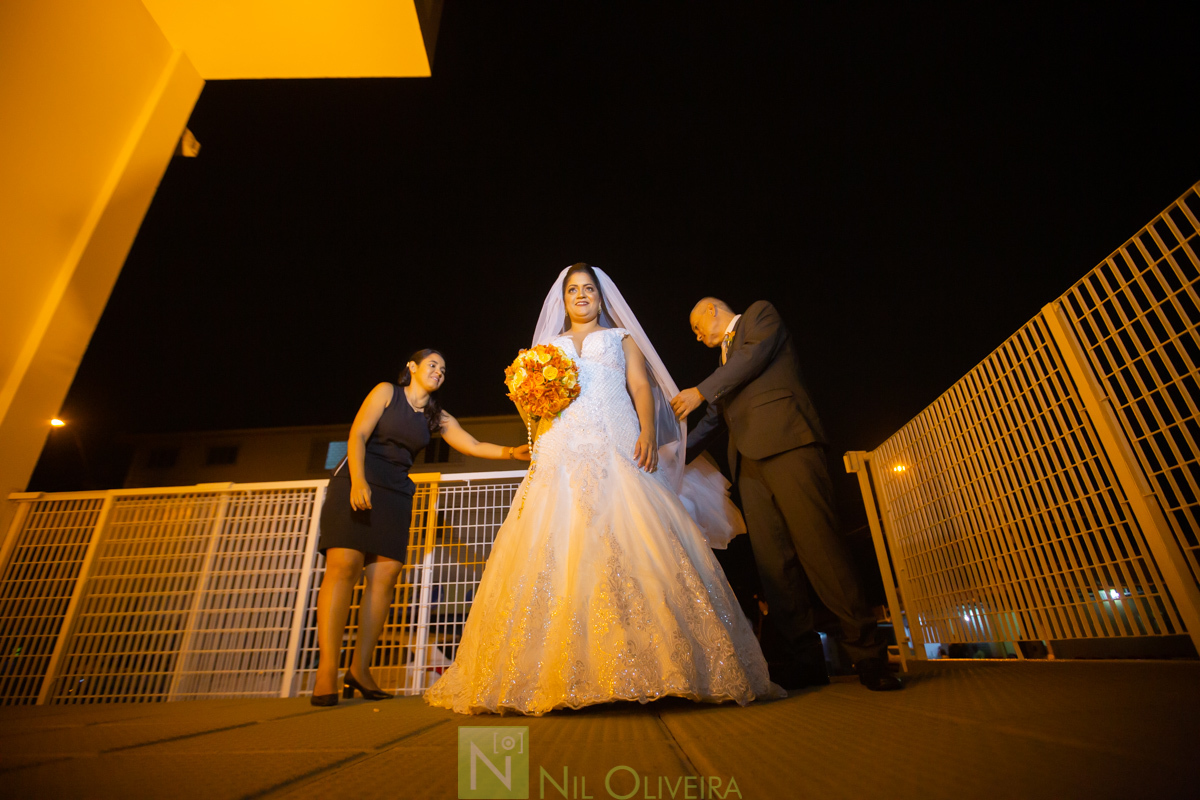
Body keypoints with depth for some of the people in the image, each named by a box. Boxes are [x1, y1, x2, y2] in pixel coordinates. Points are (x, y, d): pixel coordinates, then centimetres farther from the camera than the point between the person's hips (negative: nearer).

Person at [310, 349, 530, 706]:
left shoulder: (437, 417, 14)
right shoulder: (386, 392, 3)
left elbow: (473, 445, 5)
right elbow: (357, 436, -6)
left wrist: (511, 452, -11)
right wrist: (358, 480, -20)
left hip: (396, 494, 5)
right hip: (356, 483, -4)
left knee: (385, 575, -4)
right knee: (344, 565, -15)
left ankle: (359, 669, 3)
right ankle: (327, 671, -13)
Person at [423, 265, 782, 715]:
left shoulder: (622, 338, 23)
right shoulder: (548, 346, 27)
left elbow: (642, 387, 9)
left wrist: (648, 432, -9)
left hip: (616, 451, -1)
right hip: (560, 454, 2)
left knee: (632, 541, -16)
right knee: (557, 551, -11)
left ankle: (645, 668, -11)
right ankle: (561, 674, -7)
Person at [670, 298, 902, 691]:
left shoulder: (760, 313, 18)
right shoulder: (727, 358, 35)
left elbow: (755, 354, -3)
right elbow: (714, 420, 30)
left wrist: (701, 391, -4)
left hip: (785, 439, -7)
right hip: (749, 460, 7)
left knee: (818, 547, -13)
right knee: (772, 559, -3)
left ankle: (867, 654, -7)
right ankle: (805, 660, -1)